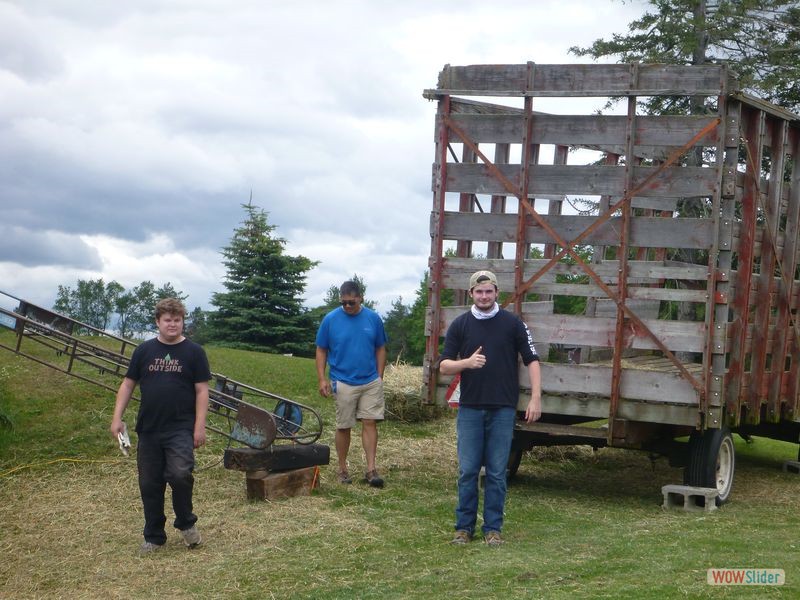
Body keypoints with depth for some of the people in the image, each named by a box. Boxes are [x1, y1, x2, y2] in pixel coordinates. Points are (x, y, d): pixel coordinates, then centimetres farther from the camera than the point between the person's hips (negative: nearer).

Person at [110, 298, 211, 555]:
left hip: (181, 428, -3)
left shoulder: (193, 352, 1)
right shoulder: (144, 350, 8)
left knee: (180, 474, -21)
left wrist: (200, 427, -8)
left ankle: (186, 523, 4)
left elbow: (202, 390, -1)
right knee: (150, 485, 6)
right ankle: (154, 537, 20)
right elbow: (128, 384, 12)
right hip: (148, 430, 3)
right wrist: (117, 417, 3)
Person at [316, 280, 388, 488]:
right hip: (343, 383, -1)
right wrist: (322, 379, -4)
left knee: (370, 423, -3)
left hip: (371, 382, 1)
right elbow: (321, 350, 3)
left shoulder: (373, 318, 1)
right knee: (343, 427, 6)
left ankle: (371, 470, -2)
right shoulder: (330, 320, -3)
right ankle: (342, 469, 17)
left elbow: (380, 349, 9)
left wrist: (379, 377, 5)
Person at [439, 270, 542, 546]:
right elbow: (444, 366, 3)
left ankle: (493, 528, 11)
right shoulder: (460, 324, 5)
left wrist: (535, 397, -8)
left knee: (497, 472, 3)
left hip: (503, 409, -1)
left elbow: (532, 360, 2)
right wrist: (467, 362, -17)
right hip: (470, 408, 1)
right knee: (468, 471, 3)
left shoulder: (512, 323, 2)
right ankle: (465, 526, 12)